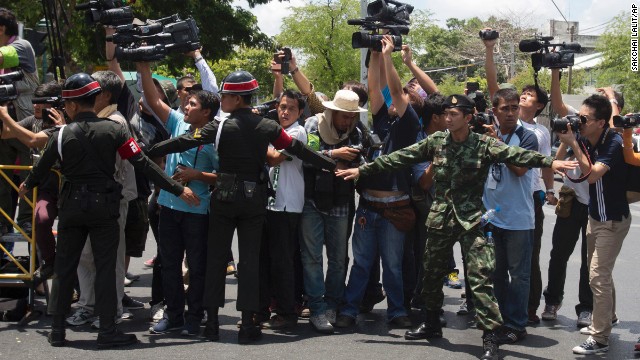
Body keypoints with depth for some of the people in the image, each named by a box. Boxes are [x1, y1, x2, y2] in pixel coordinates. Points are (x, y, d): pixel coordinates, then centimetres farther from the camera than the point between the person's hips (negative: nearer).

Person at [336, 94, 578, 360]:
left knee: (480, 278, -10)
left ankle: (489, 336, -6)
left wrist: (549, 162, -38)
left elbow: (515, 155, -21)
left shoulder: (484, 145, -7)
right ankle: (432, 323, 34)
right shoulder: (436, 141, 4)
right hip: (440, 218, 4)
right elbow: (401, 157, 6)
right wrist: (363, 170, 5)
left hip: (472, 220, -4)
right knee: (431, 274, 15)